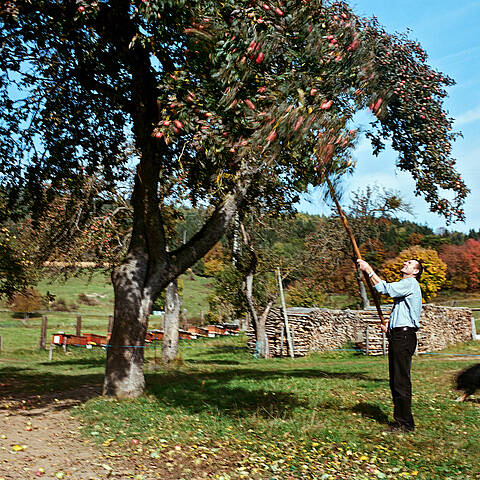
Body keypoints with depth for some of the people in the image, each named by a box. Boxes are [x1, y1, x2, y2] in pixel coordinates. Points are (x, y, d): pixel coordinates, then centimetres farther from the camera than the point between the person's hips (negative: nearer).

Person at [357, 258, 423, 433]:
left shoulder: (410, 284, -6)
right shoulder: (404, 285, 25)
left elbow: (385, 288, -19)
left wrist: (369, 270, -14)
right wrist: (389, 327, 13)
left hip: (404, 336, -10)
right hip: (396, 336, 10)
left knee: (401, 380, -8)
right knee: (395, 380, 12)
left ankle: (406, 424, -1)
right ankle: (399, 419, 19)